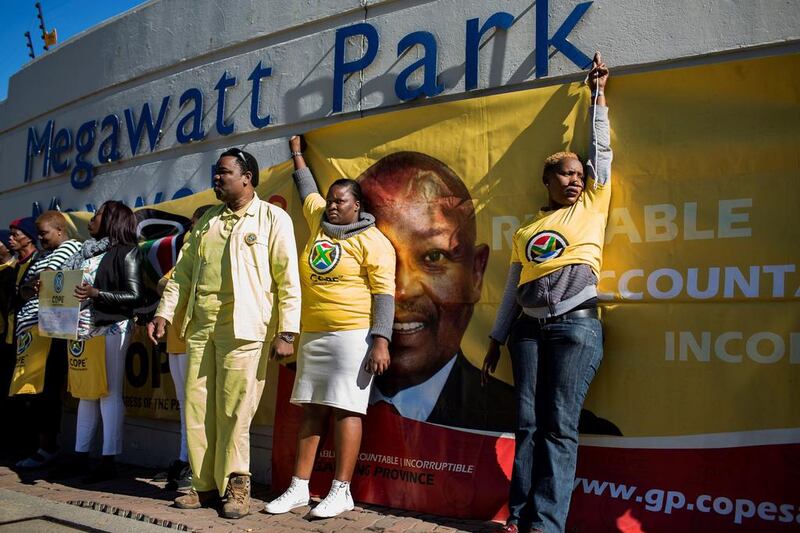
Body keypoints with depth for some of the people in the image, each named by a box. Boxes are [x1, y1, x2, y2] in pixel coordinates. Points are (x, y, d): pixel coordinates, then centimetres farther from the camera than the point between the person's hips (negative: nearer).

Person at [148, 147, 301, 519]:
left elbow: (288, 279, -6)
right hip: (200, 328, 6)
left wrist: (287, 332, -11)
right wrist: (165, 313, 9)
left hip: (242, 330, -6)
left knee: (234, 412, -3)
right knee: (198, 409, 7)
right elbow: (183, 273, 19)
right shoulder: (206, 221, 18)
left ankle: (235, 485, 12)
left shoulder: (273, 219, 0)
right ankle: (206, 485, 19)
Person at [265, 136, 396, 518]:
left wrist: (381, 342, -17)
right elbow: (307, 188, 34)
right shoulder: (318, 220, 14)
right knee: (311, 410, 7)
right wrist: (296, 154, 46)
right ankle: (299, 487, 12)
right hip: (312, 335, 6)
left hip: (353, 335, -6)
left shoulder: (372, 241, -4)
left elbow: (384, 294, -9)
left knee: (345, 410, -5)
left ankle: (341, 491, 1)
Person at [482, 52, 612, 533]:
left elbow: (602, 149, 13)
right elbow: (512, 290, 19)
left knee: (560, 427, -7)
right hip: (529, 329, 3)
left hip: (576, 326, -3)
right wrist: (496, 340, 17)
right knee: (529, 425, 2)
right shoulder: (526, 232, 17)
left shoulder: (592, 205, 12)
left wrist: (598, 92, 20)